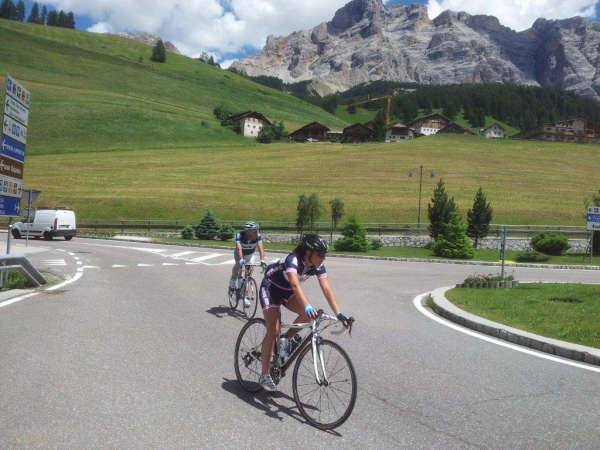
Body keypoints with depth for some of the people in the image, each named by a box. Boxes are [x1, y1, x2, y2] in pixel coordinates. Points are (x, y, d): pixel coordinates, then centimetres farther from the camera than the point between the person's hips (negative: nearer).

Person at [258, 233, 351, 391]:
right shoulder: (293, 260, -35)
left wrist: (338, 313, -31)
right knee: (273, 330, -15)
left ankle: (286, 339, 5)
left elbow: (326, 288, -22)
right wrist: (307, 306, -64)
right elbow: (295, 284, -50)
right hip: (271, 288, -6)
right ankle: (264, 376, -6)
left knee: (309, 314, -19)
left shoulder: (318, 266, -16)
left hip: (287, 291, 6)